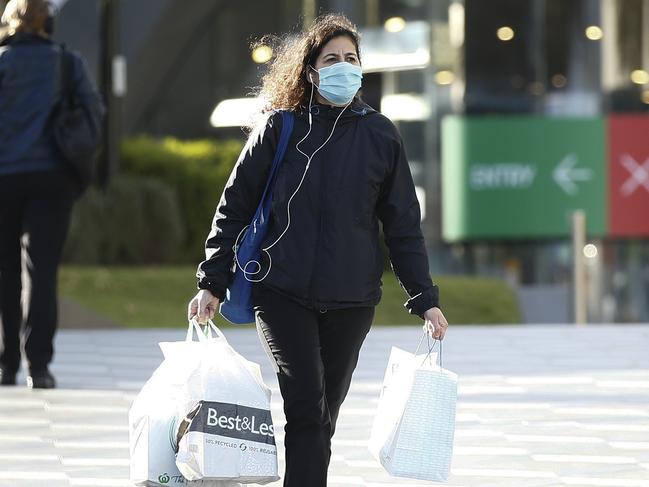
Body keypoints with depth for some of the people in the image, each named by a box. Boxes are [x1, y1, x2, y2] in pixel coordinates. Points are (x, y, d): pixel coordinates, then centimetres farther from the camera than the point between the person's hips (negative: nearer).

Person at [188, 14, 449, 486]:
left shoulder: (380, 135, 5)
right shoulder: (280, 129, 1)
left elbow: (403, 224, 10)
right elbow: (234, 207, 6)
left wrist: (425, 299, 5)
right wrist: (212, 283, 1)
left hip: (351, 300, 2)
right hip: (283, 292, -2)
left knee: (323, 415, 6)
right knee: (306, 406, -15)